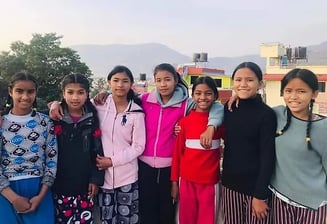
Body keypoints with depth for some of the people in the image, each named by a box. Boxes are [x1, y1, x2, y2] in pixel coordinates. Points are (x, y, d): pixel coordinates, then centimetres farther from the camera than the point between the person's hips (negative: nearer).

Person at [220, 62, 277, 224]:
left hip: (255, 185, -4)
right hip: (230, 182, 4)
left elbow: (268, 157, -13)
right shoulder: (228, 108, 1)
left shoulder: (266, 114, -12)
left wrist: (260, 195, -14)